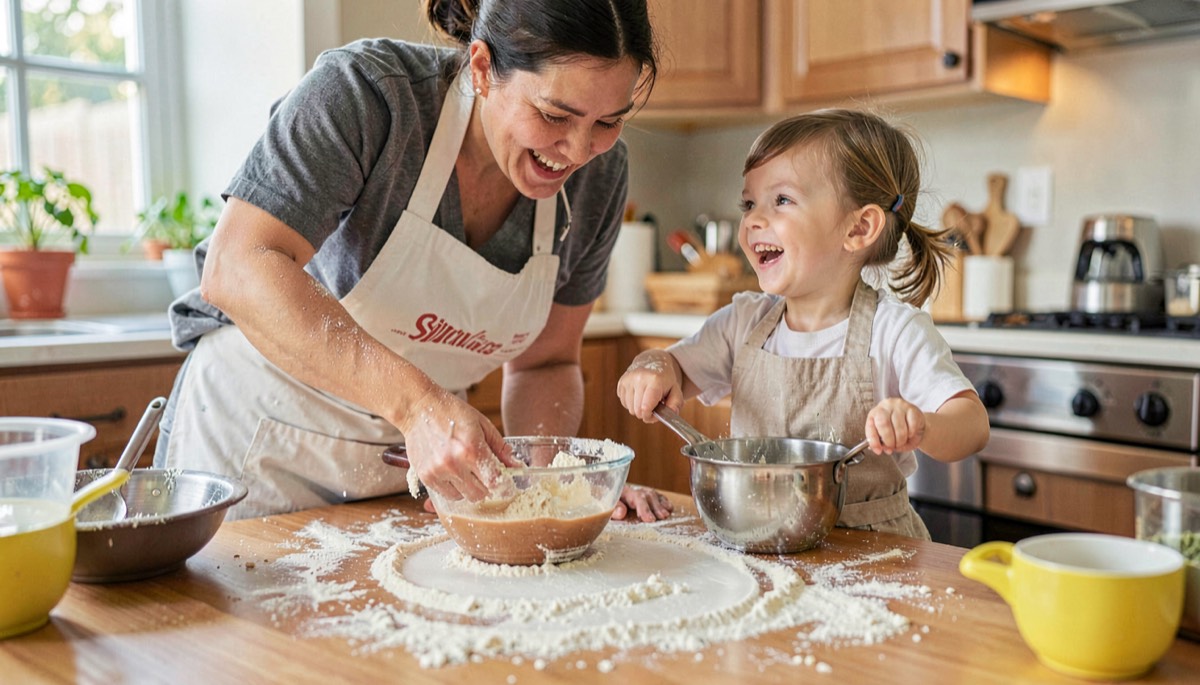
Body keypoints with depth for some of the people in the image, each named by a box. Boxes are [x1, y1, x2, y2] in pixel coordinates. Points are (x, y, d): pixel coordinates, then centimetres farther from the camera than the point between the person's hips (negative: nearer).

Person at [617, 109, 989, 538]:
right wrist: (655, 367, -10)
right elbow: (678, 373, 14)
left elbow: (973, 426, -14)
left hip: (868, 553, -5)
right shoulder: (744, 322, 6)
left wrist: (921, 429, -37)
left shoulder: (894, 331, -8)